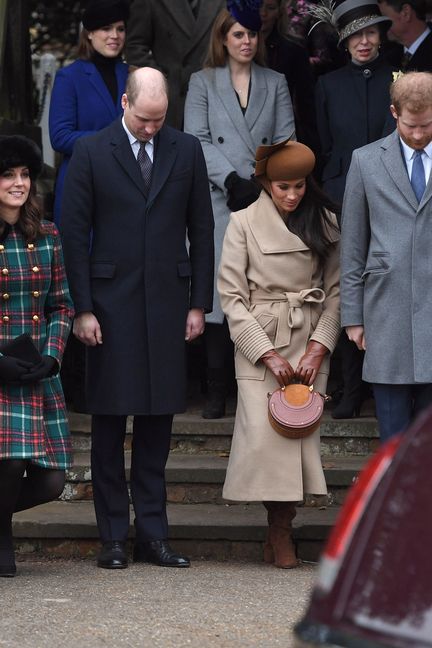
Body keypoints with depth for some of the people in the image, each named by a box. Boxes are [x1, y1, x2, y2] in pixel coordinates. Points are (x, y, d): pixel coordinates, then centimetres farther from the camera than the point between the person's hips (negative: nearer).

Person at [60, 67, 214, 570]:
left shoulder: (186, 151, 7)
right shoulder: (91, 152, -1)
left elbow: (201, 229, 9)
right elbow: (74, 233, -2)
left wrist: (199, 303, 5)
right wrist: (82, 309, -6)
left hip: (167, 303, 2)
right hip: (111, 304, -2)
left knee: (158, 420, 4)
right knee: (109, 423, 1)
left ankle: (152, 533, 9)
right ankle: (114, 538, 7)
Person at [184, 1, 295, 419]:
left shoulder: (275, 84, 14)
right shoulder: (203, 83, 10)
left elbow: (285, 142, 7)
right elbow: (198, 141, 1)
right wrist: (233, 181, -11)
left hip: (266, 201, 1)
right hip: (220, 202, -1)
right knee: (220, 289, -6)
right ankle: (216, 389, -2)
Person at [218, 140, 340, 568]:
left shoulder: (325, 225, 8)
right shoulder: (244, 224, 1)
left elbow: (335, 290, 7)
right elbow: (231, 296, -2)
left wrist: (318, 348, -5)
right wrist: (268, 354, -8)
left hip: (310, 344, 2)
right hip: (259, 342, -2)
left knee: (302, 430, -6)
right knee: (263, 432, -15)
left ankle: (281, 532, 5)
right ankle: (279, 529, 1)